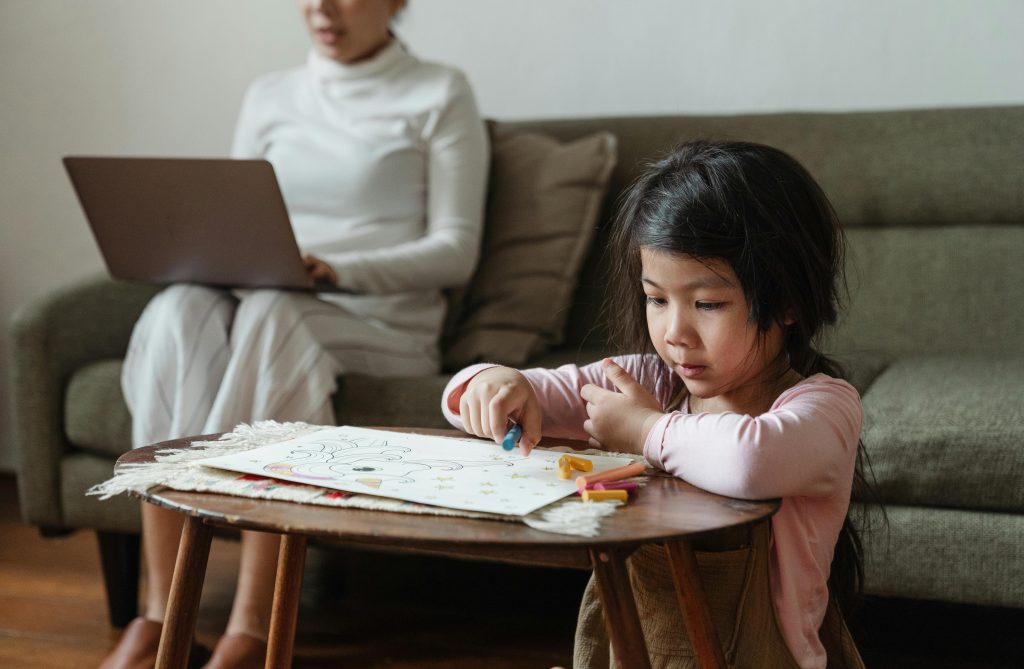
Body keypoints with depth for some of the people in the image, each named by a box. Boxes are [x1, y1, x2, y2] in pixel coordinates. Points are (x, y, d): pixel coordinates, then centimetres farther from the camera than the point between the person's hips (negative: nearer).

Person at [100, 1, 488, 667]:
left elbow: (455, 252, -3)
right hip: (253, 304, 4)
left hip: (383, 322, -3)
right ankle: (160, 614, -33)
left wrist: (336, 268, -18)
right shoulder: (269, 96, 20)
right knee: (178, 310, -31)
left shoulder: (439, 95, 6)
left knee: (270, 315, -36)